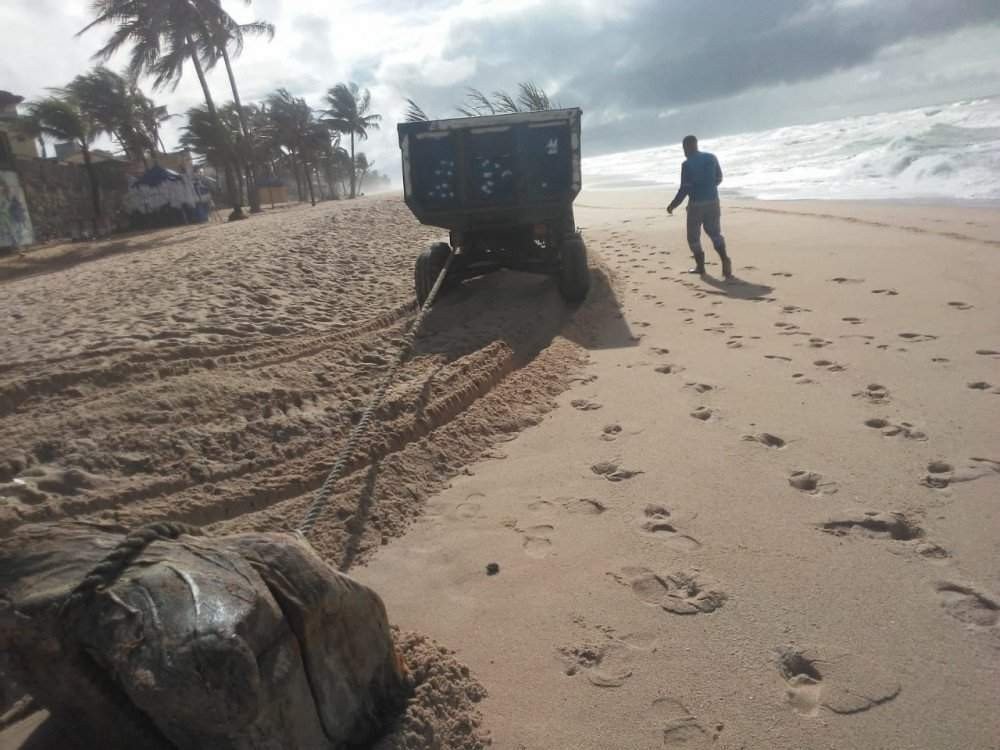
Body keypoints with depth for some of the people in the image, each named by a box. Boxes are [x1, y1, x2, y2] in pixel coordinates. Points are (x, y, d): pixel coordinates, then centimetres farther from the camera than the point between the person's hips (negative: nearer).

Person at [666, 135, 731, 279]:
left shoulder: (687, 164, -12)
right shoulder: (712, 157, 4)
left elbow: (684, 189, -15)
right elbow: (719, 179, 13)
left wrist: (673, 205, -4)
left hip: (696, 204, -5)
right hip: (713, 201, 5)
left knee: (693, 236, 11)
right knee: (715, 233, 15)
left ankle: (700, 266, 15)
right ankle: (724, 260, -7)